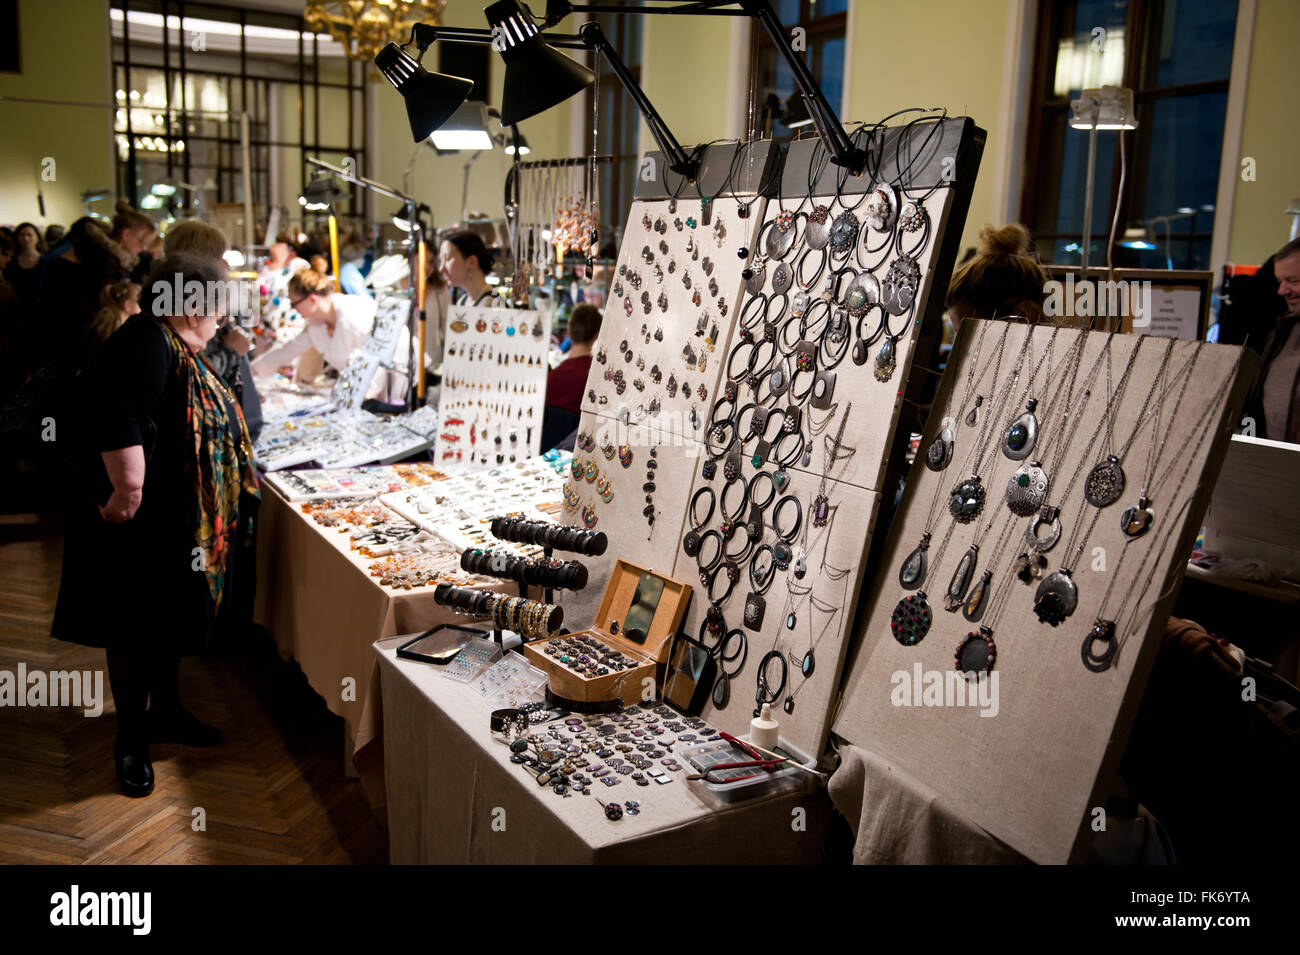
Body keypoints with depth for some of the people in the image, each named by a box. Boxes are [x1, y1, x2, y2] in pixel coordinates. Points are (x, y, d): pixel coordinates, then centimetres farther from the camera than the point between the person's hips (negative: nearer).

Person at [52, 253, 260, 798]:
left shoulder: (171, 347, 13)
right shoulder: (146, 346, -20)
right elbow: (117, 422, -32)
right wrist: (128, 491, -30)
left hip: (179, 522, 10)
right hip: (144, 526, -10)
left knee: (168, 620, 20)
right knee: (137, 630, 3)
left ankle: (165, 713, 36)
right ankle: (130, 742, 17)